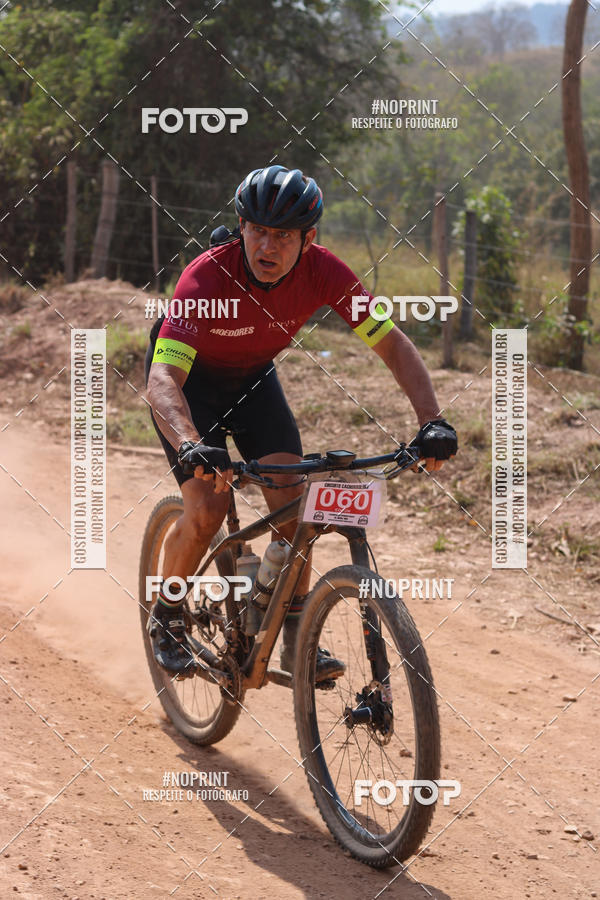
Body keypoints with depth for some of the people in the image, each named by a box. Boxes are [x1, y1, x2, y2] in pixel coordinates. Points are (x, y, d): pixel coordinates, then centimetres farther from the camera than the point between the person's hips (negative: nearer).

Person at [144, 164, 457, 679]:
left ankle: (297, 641, 2)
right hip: (187, 376, -4)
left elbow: (394, 345, -23)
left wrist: (432, 422, -37)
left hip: (253, 377, 4)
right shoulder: (207, 277, -37)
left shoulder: (322, 271, -27)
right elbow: (163, 378, -45)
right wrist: (191, 445, -64)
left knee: (293, 499, -11)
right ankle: (165, 619, 8)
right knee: (208, 509, -18)